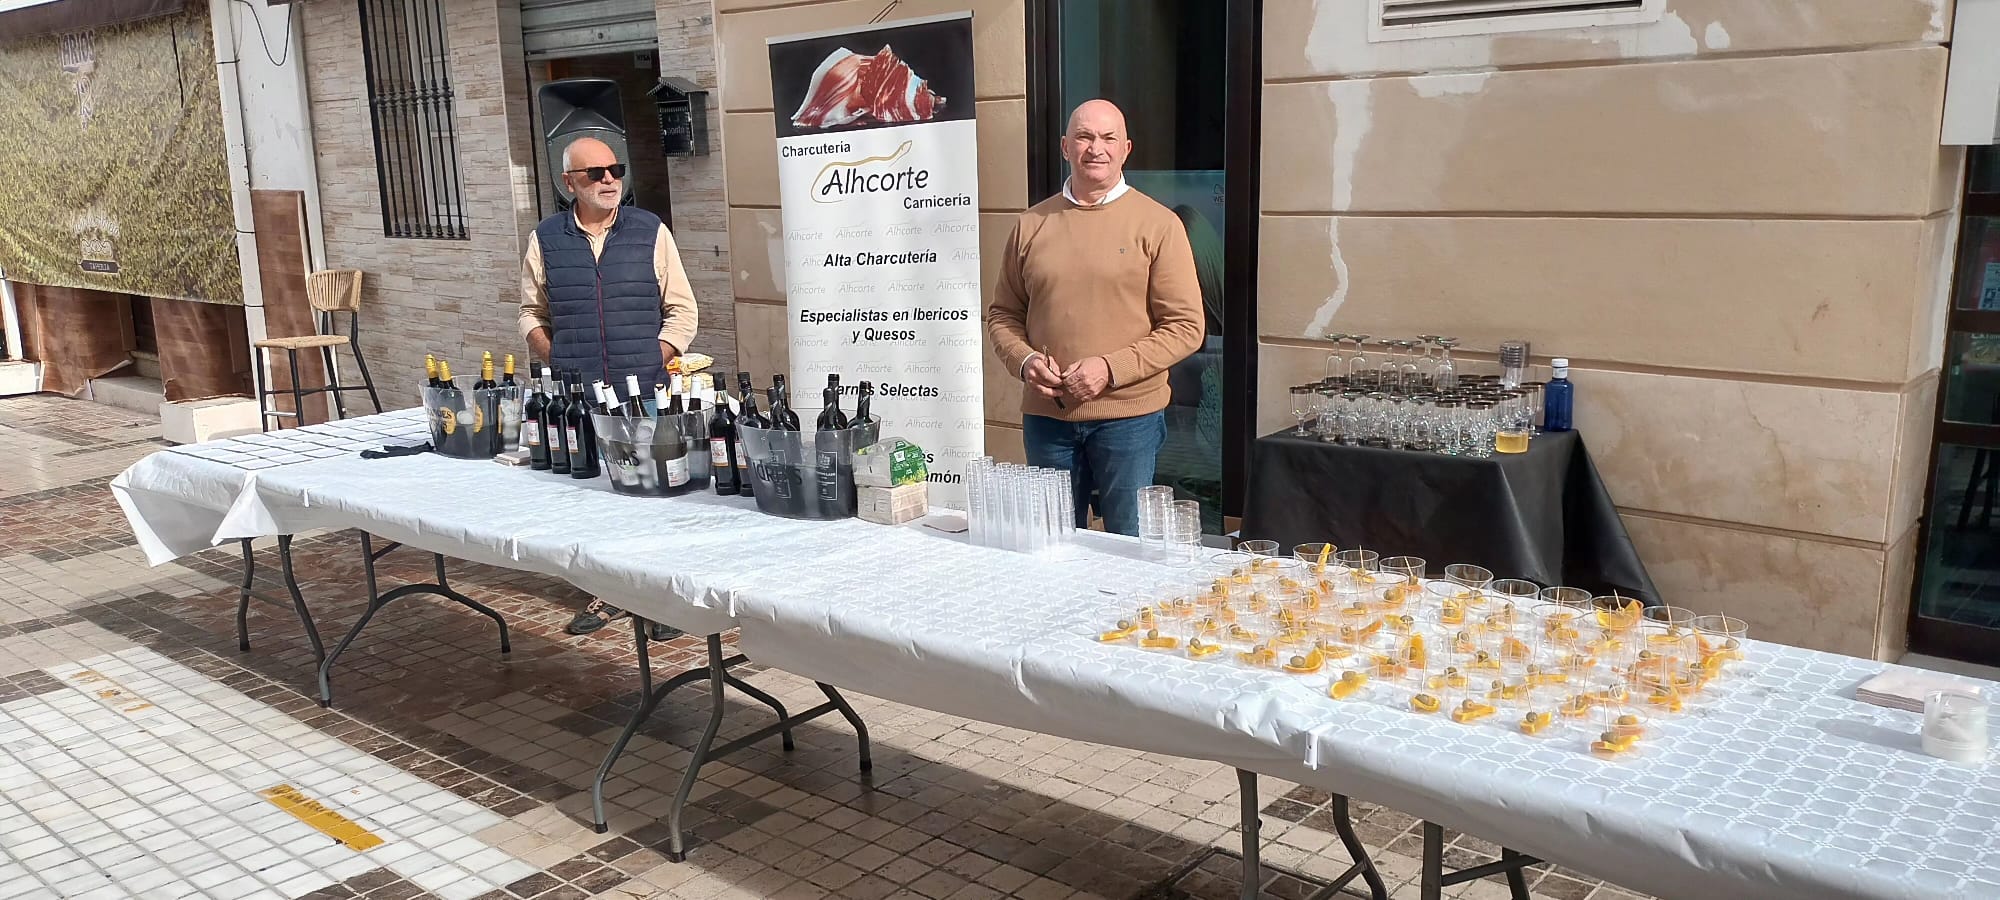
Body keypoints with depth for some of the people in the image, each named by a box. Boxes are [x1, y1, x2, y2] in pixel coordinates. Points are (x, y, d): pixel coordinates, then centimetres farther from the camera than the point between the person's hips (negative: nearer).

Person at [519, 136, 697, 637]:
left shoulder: (650, 232, 2)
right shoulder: (545, 240, 8)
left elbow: (682, 311, 3)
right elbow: (532, 314, 14)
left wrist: (651, 367, -6)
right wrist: (558, 367, 0)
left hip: (646, 395, -2)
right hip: (576, 398, 2)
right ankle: (605, 594, 21)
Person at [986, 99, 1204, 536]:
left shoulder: (1158, 224, -2)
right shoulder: (1032, 224, 8)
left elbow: (1185, 327, -6)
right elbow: (1002, 314, 14)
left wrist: (1110, 369, -15)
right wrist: (1025, 361, -6)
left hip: (1129, 417, -3)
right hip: (1046, 415, 3)